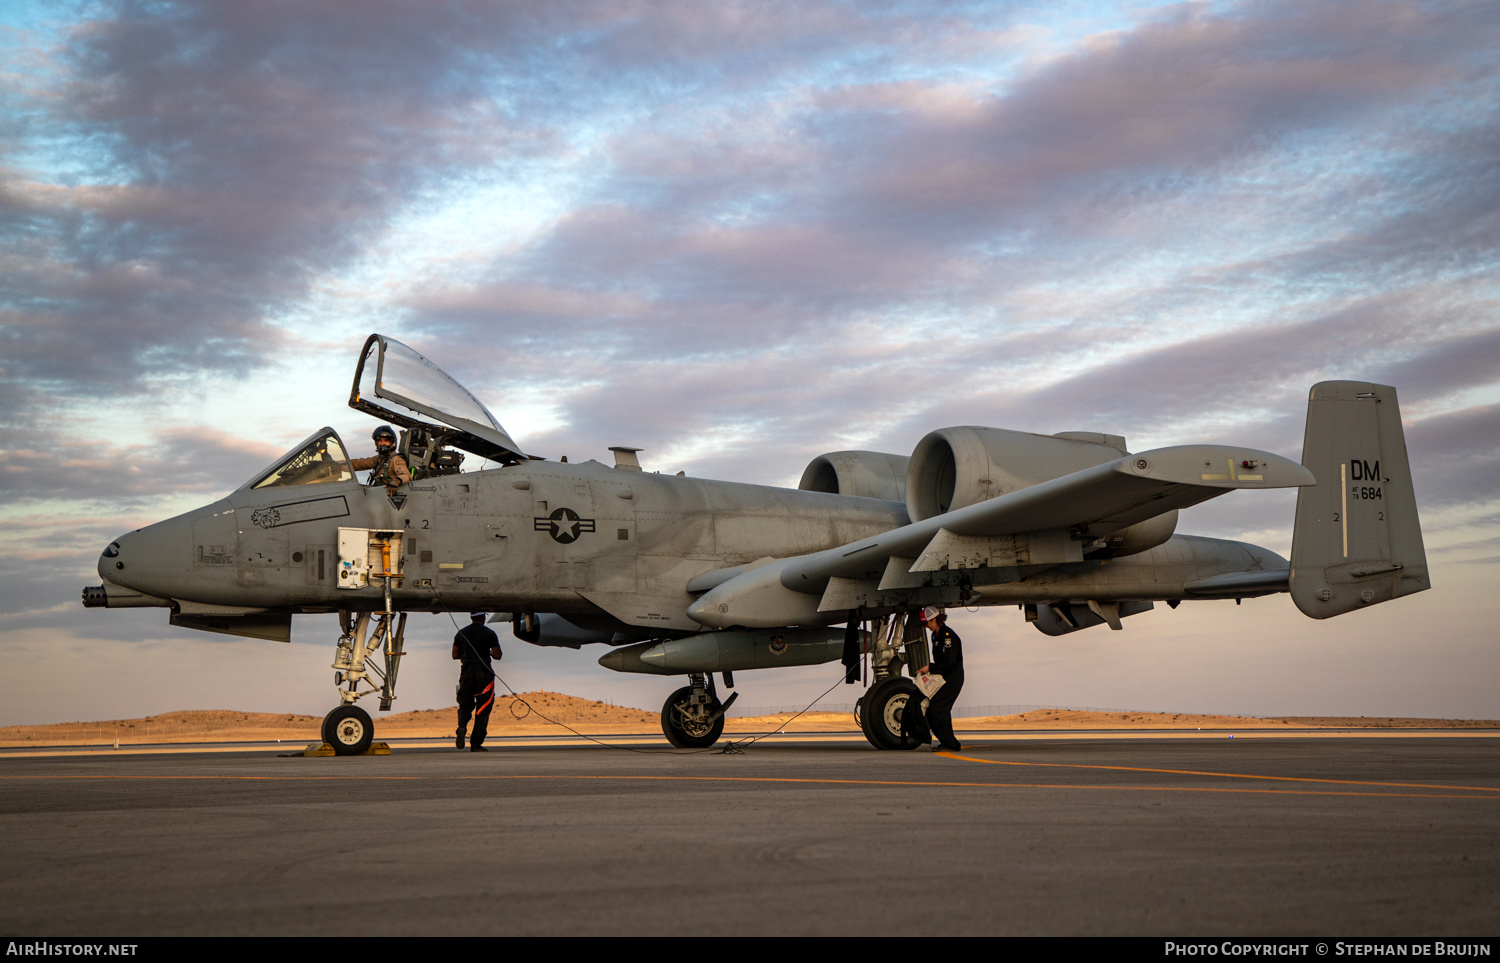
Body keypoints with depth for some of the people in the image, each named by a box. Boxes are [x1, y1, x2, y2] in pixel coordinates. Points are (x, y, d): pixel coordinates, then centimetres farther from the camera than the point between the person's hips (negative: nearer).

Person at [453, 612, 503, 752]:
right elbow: (497, 656, -7)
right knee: (483, 708, 5)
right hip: (484, 672, -3)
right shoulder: (489, 633, -3)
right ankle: (476, 744, 2)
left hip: (466, 672, 3)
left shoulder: (461, 633, 7)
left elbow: (455, 655, 9)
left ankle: (462, 727, -16)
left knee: (465, 704, 15)